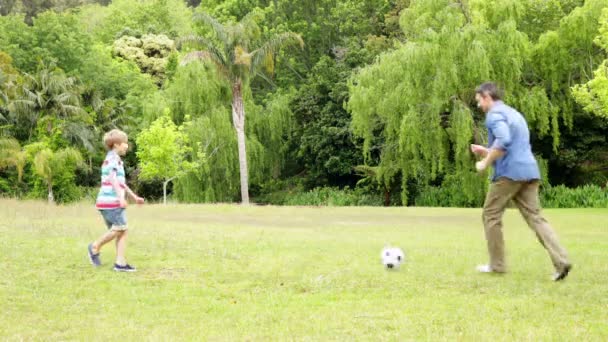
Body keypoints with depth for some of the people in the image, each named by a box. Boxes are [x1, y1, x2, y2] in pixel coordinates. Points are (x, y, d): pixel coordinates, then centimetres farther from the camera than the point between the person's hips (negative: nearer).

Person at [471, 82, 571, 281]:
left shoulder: (494, 114, -5)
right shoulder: (514, 114, 26)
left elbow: (503, 140, -23)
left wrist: (485, 163, -14)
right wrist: (485, 151, 25)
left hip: (509, 173, -8)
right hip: (529, 172, 8)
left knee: (491, 216, 6)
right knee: (535, 217, 2)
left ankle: (497, 264, 11)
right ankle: (561, 260, -13)